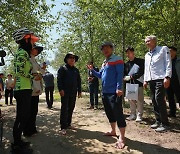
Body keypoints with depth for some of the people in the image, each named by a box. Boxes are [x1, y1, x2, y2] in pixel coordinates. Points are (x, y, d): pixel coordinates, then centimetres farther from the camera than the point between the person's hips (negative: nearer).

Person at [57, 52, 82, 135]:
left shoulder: (76, 70, 17)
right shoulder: (63, 68, 2)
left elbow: (79, 81, 18)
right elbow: (59, 79, -7)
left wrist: (79, 91, 12)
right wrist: (60, 89, -16)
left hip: (73, 93, 5)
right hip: (65, 92, -5)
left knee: (71, 108, 10)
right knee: (64, 109, -6)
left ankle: (68, 124, 22)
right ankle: (63, 127, -3)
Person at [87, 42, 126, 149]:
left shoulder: (117, 59, -7)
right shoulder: (104, 63, 19)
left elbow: (120, 74, -16)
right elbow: (100, 75, 24)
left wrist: (119, 88, -24)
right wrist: (92, 70, 12)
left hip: (114, 92, -9)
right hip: (105, 92, 9)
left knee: (118, 113, -8)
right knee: (109, 112, 17)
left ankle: (122, 137, -2)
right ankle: (113, 131, 32)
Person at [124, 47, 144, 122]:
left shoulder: (140, 61, -2)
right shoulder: (126, 64, 14)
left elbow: (141, 72, -11)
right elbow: (124, 73, 15)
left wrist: (131, 76, -17)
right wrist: (125, 77, -7)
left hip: (138, 83, -5)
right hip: (130, 84, 5)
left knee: (139, 100, -1)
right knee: (131, 100, 9)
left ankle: (139, 115, 7)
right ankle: (133, 114, 19)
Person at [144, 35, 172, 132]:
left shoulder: (163, 49, 3)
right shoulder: (147, 55, 22)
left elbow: (168, 64, -5)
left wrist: (167, 77, -14)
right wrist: (145, 80, 16)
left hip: (160, 79, -7)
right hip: (151, 80, 7)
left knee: (159, 100, -14)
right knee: (154, 101, 7)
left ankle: (164, 123, -5)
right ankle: (158, 121, 17)